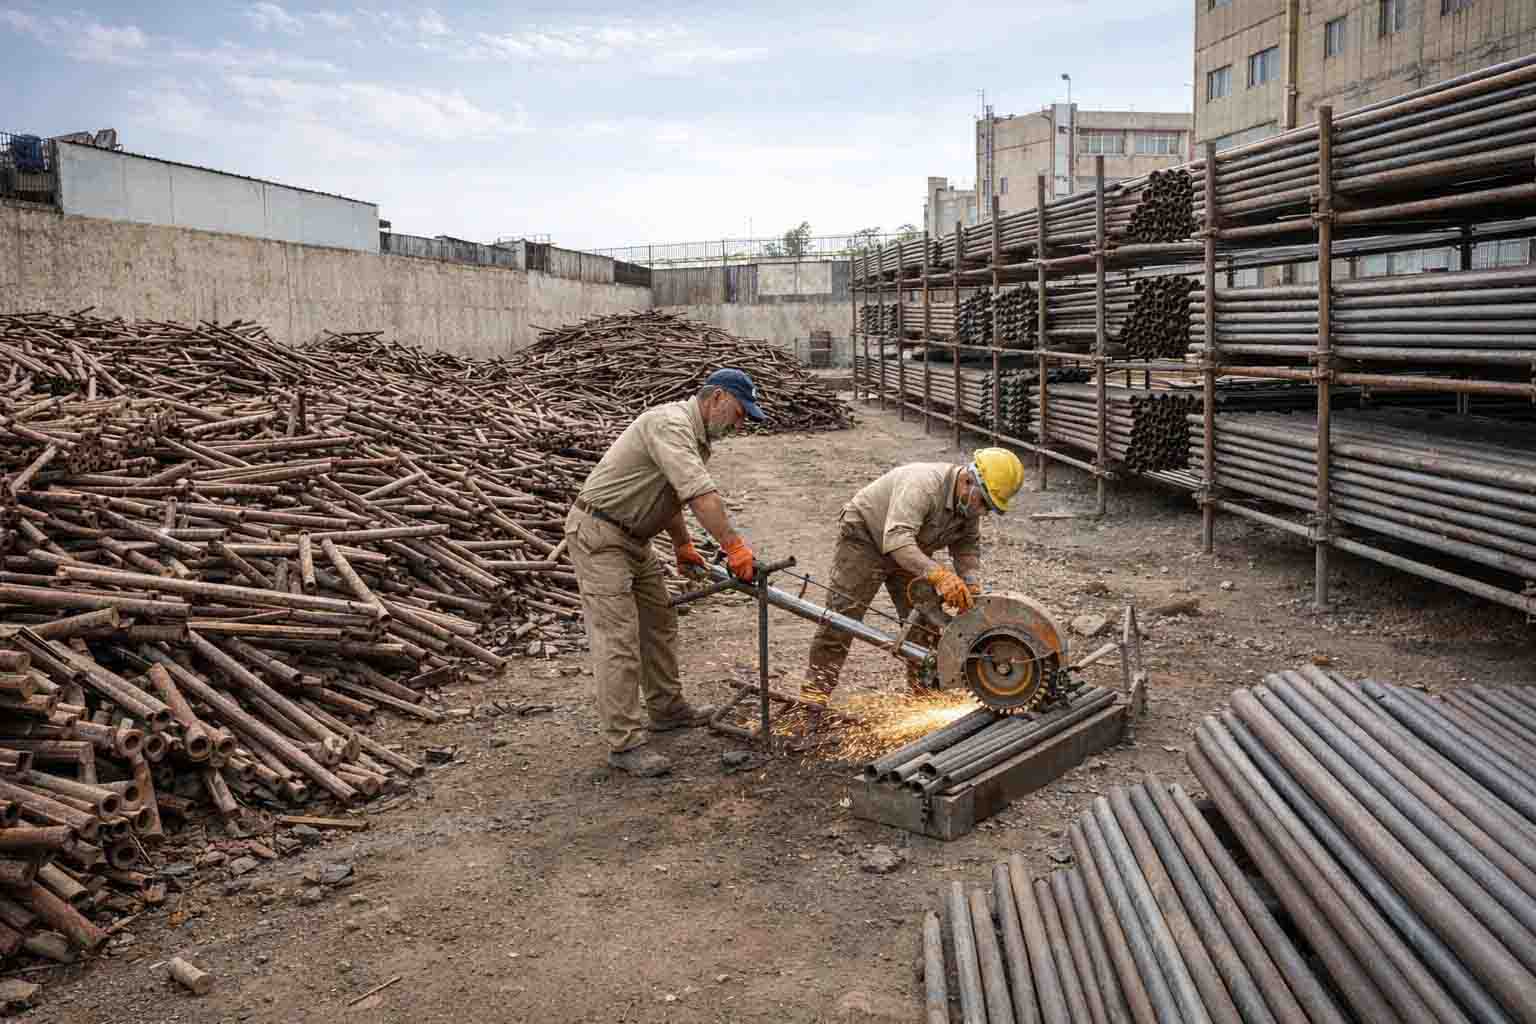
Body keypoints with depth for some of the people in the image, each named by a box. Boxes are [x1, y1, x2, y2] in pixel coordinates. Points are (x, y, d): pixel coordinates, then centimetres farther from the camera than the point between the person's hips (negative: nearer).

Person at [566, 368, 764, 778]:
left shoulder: (695, 436, 12)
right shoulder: (671, 423, -22)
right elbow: (701, 493, -33)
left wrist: (683, 547, 24)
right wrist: (734, 548, -34)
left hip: (632, 537, 11)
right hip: (598, 534, -11)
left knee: (659, 622, 17)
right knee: (619, 637, -11)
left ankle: (666, 708, 31)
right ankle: (624, 742, -8)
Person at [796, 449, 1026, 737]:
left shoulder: (969, 501, -12)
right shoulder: (923, 484, -38)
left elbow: (967, 545, -1)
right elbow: (896, 539, -48)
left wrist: (972, 587, -19)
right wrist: (939, 575, -58)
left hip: (911, 551, 8)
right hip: (864, 538, -7)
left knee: (929, 620, 0)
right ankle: (813, 706, -8)